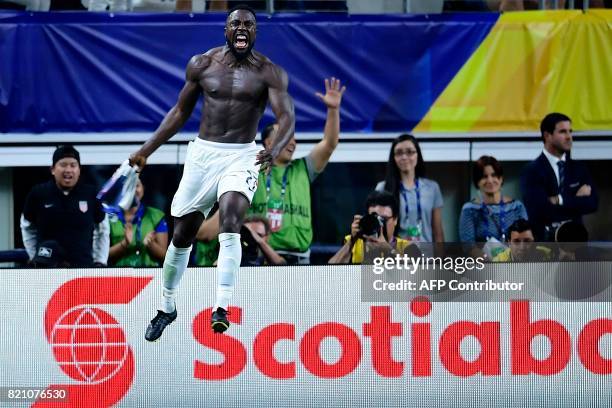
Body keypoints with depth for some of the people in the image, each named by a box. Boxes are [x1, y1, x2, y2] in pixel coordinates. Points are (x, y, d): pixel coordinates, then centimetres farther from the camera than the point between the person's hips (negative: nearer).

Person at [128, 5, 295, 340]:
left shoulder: (269, 73, -5)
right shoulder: (202, 64, 2)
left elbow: (287, 118, -16)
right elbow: (180, 111, 14)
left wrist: (276, 149, -37)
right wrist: (147, 149, 11)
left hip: (242, 157, -3)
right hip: (202, 153, 3)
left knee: (230, 224, -27)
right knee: (181, 236, 8)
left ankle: (221, 308, -33)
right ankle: (167, 308, 29)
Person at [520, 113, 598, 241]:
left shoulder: (579, 169, 13)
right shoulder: (532, 171, -2)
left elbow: (592, 203, -1)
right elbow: (542, 209, -16)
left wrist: (561, 201, -11)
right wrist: (576, 200, -8)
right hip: (544, 241, -4)